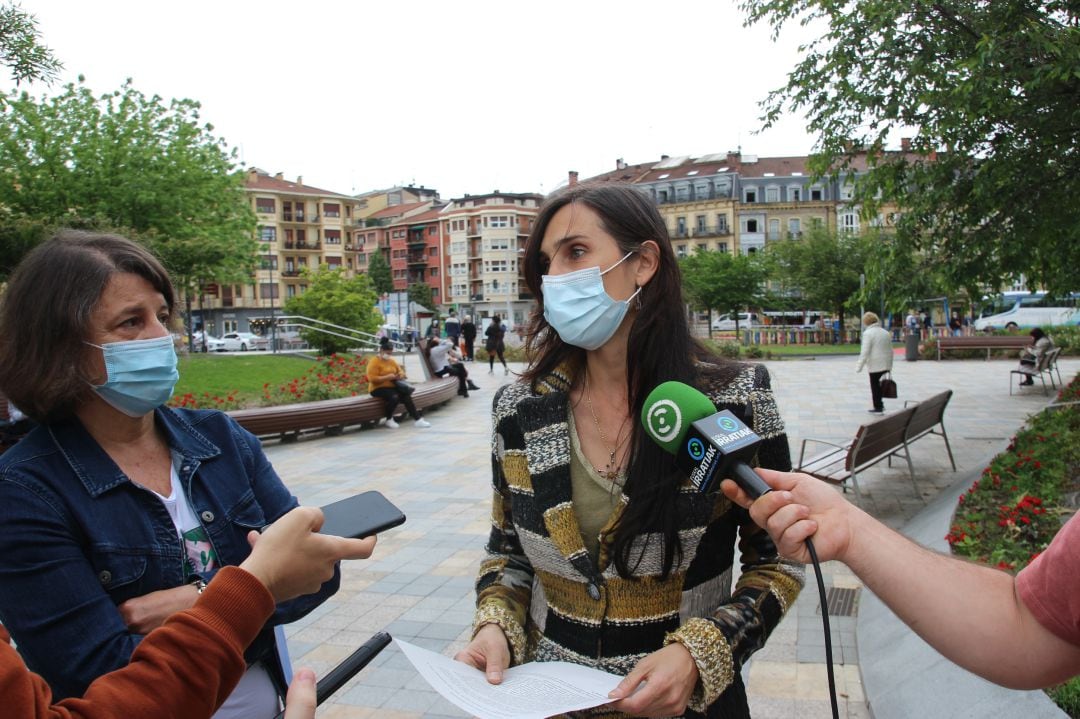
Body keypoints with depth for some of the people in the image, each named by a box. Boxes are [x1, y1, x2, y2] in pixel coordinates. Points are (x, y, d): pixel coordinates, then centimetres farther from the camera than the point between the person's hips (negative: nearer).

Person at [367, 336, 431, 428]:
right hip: (379, 388, -7)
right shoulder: (374, 362, -9)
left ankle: (418, 419, -20)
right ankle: (389, 420, -12)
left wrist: (401, 374, -4)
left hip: (392, 386, 7)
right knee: (394, 397, -35)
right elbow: (372, 379, -18)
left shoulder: (391, 361, 14)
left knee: (406, 396, -20)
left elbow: (400, 370, 22)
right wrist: (387, 377, -24)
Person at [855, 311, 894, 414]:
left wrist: (859, 366, -14)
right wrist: (890, 365, 23)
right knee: (880, 385, 17)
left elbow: (865, 352, -17)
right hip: (886, 365, 7)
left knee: (875, 387, 2)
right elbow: (890, 350, 16)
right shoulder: (886, 332, 12)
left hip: (875, 365, -7)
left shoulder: (868, 333, -11)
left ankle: (878, 408, 7)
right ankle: (880, 404, 17)